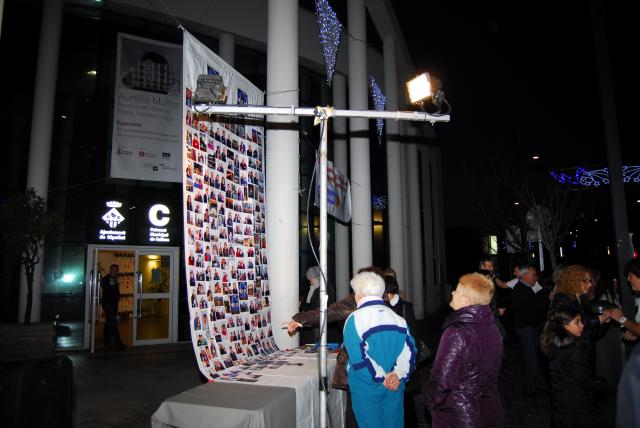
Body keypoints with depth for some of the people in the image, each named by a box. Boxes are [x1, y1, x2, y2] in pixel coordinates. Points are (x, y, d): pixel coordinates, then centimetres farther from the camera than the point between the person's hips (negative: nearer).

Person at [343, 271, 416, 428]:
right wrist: (398, 374, -11)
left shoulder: (355, 319, -10)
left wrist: (382, 378, -14)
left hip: (367, 387, -4)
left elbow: (358, 357, -18)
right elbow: (409, 350, -3)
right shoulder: (398, 318, 3)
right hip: (395, 386, 4)